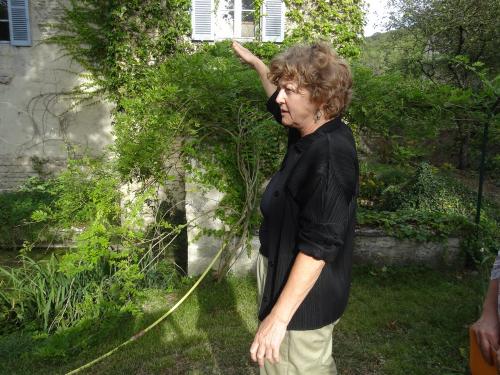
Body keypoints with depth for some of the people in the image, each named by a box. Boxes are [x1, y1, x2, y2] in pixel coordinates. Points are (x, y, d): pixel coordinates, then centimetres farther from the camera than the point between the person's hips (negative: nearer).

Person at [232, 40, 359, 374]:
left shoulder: (330, 155, -27)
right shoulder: (310, 133, 1)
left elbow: (318, 246, -29)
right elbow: (282, 104, 24)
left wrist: (279, 316, -28)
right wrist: (256, 63, 32)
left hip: (303, 299, -9)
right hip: (286, 277, 9)